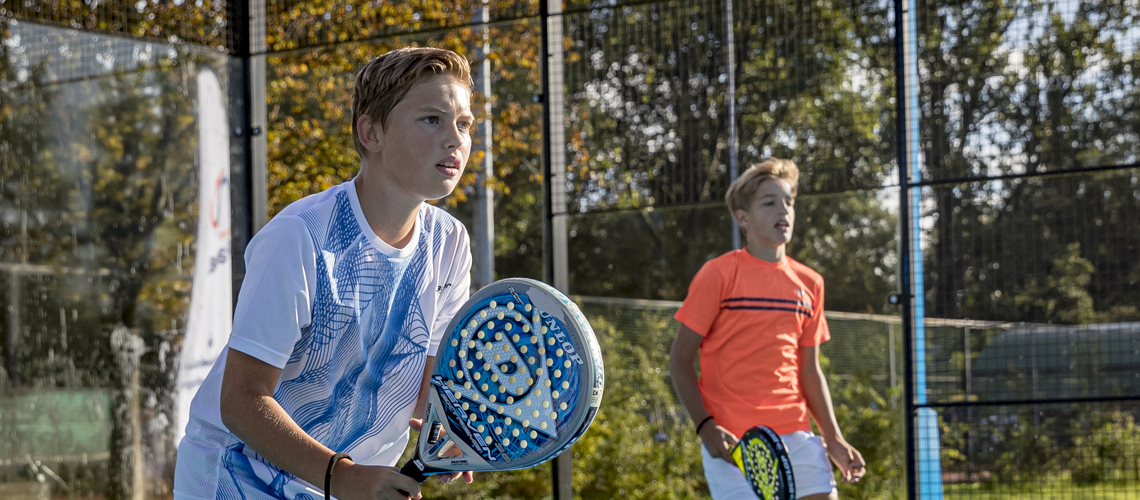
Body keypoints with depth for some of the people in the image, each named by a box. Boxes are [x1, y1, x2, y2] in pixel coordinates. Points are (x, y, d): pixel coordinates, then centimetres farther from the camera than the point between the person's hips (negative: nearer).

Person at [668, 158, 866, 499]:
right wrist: (705, 426, -14)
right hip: (731, 443, -5)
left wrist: (834, 439, 11)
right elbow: (680, 360, -2)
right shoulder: (718, 275, -3)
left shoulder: (809, 284, 12)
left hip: (795, 435, 5)